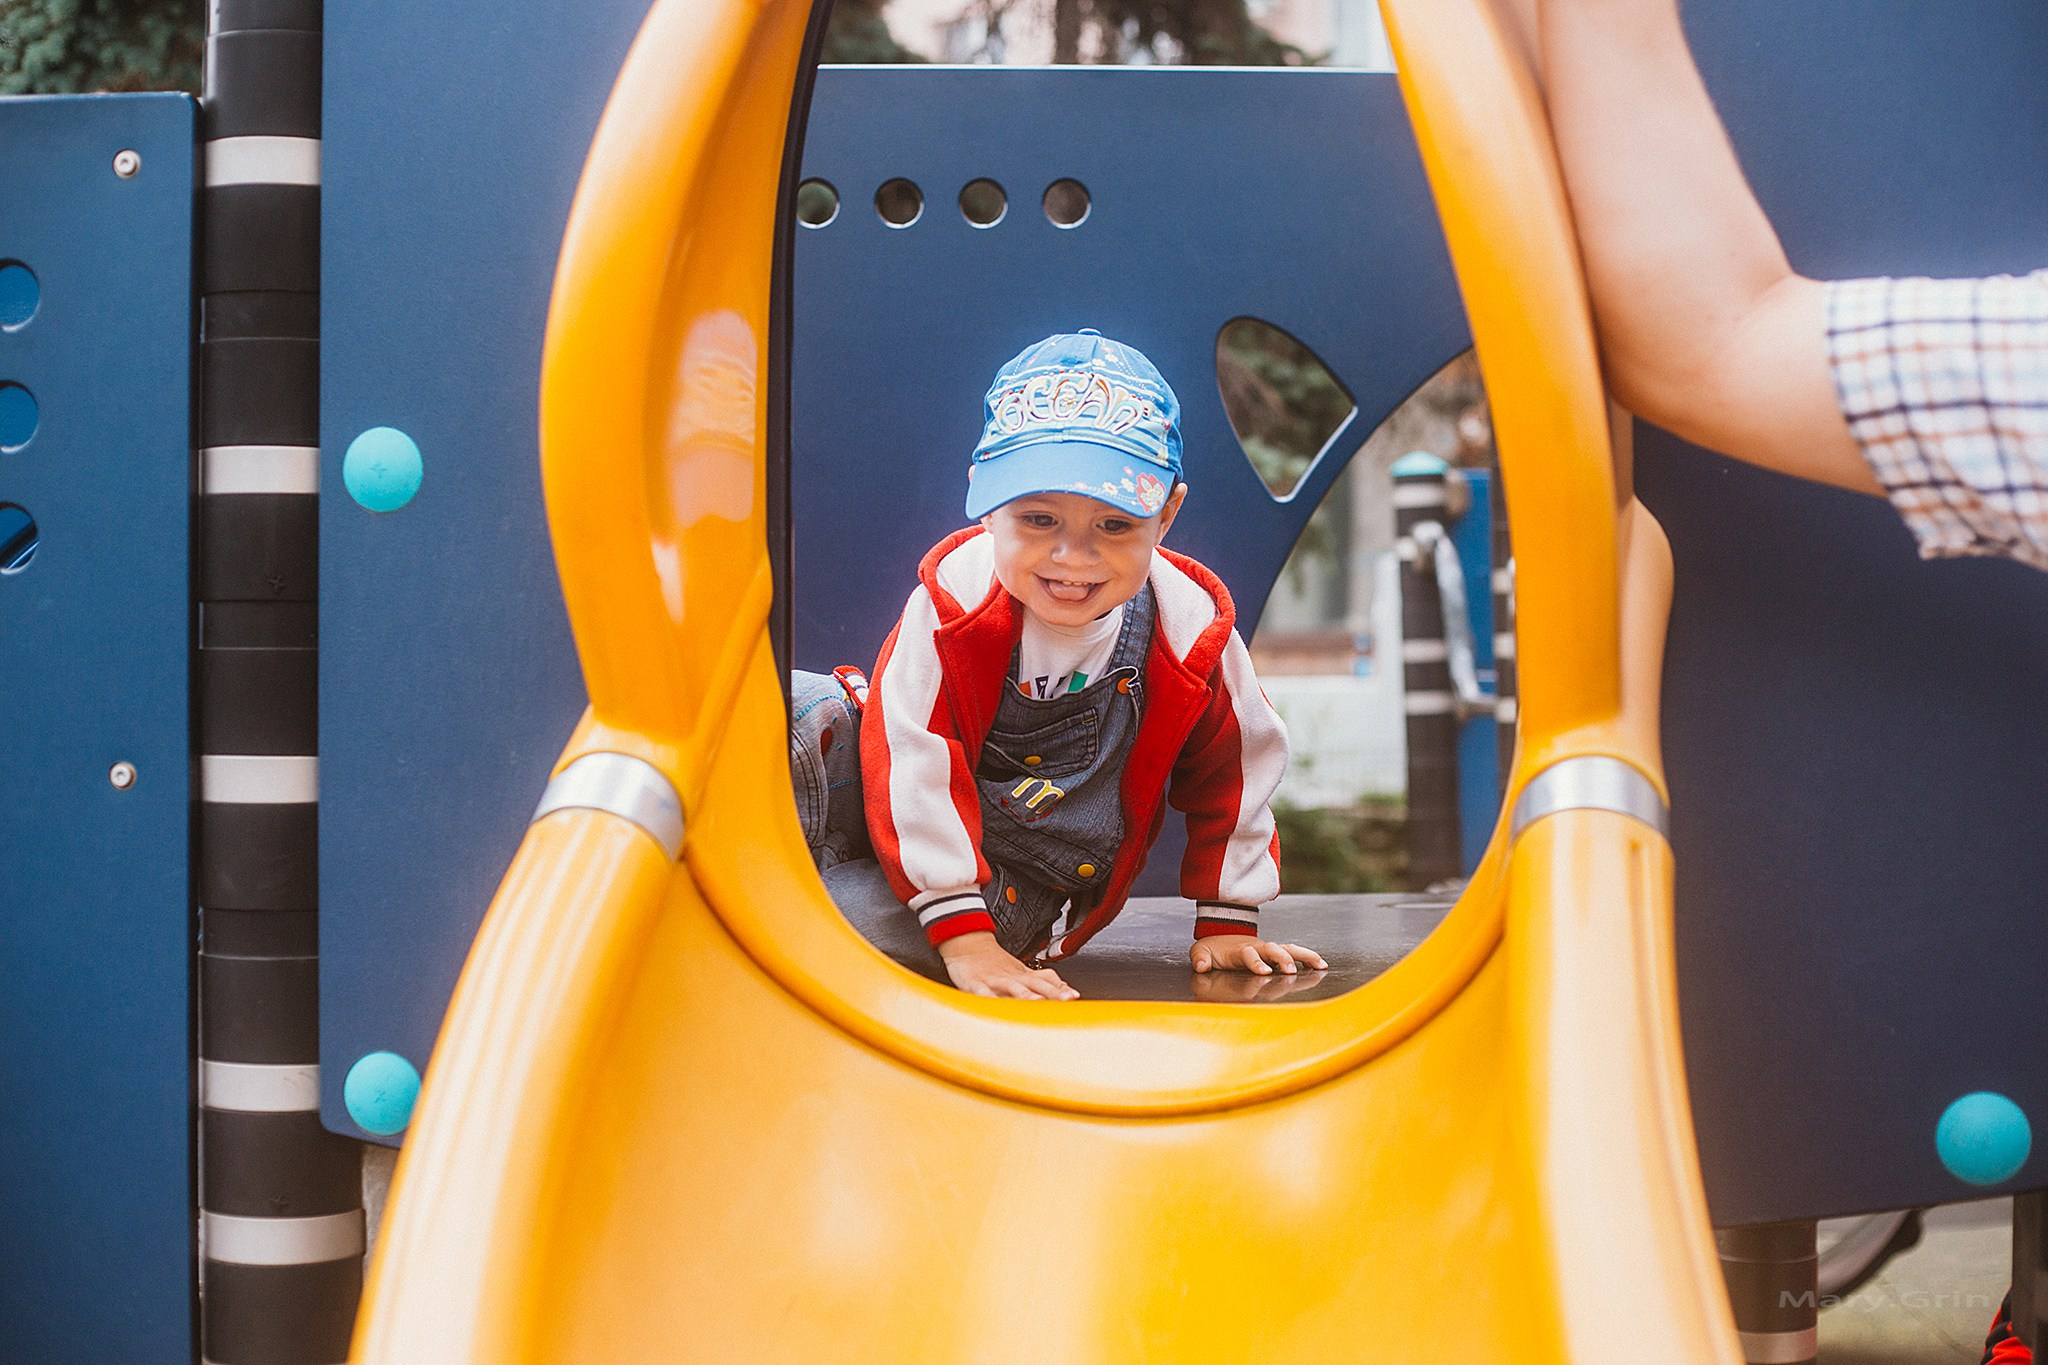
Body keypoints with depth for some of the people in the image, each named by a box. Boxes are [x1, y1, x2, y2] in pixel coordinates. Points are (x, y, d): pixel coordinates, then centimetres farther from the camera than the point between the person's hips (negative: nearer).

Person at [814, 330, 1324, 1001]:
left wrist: (1227, 923, 5)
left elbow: (1229, 775, 2)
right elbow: (914, 768, -24)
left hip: (1046, 898, 1)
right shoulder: (953, 606, -22)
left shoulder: (1191, 632, -15)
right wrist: (963, 937, -29)